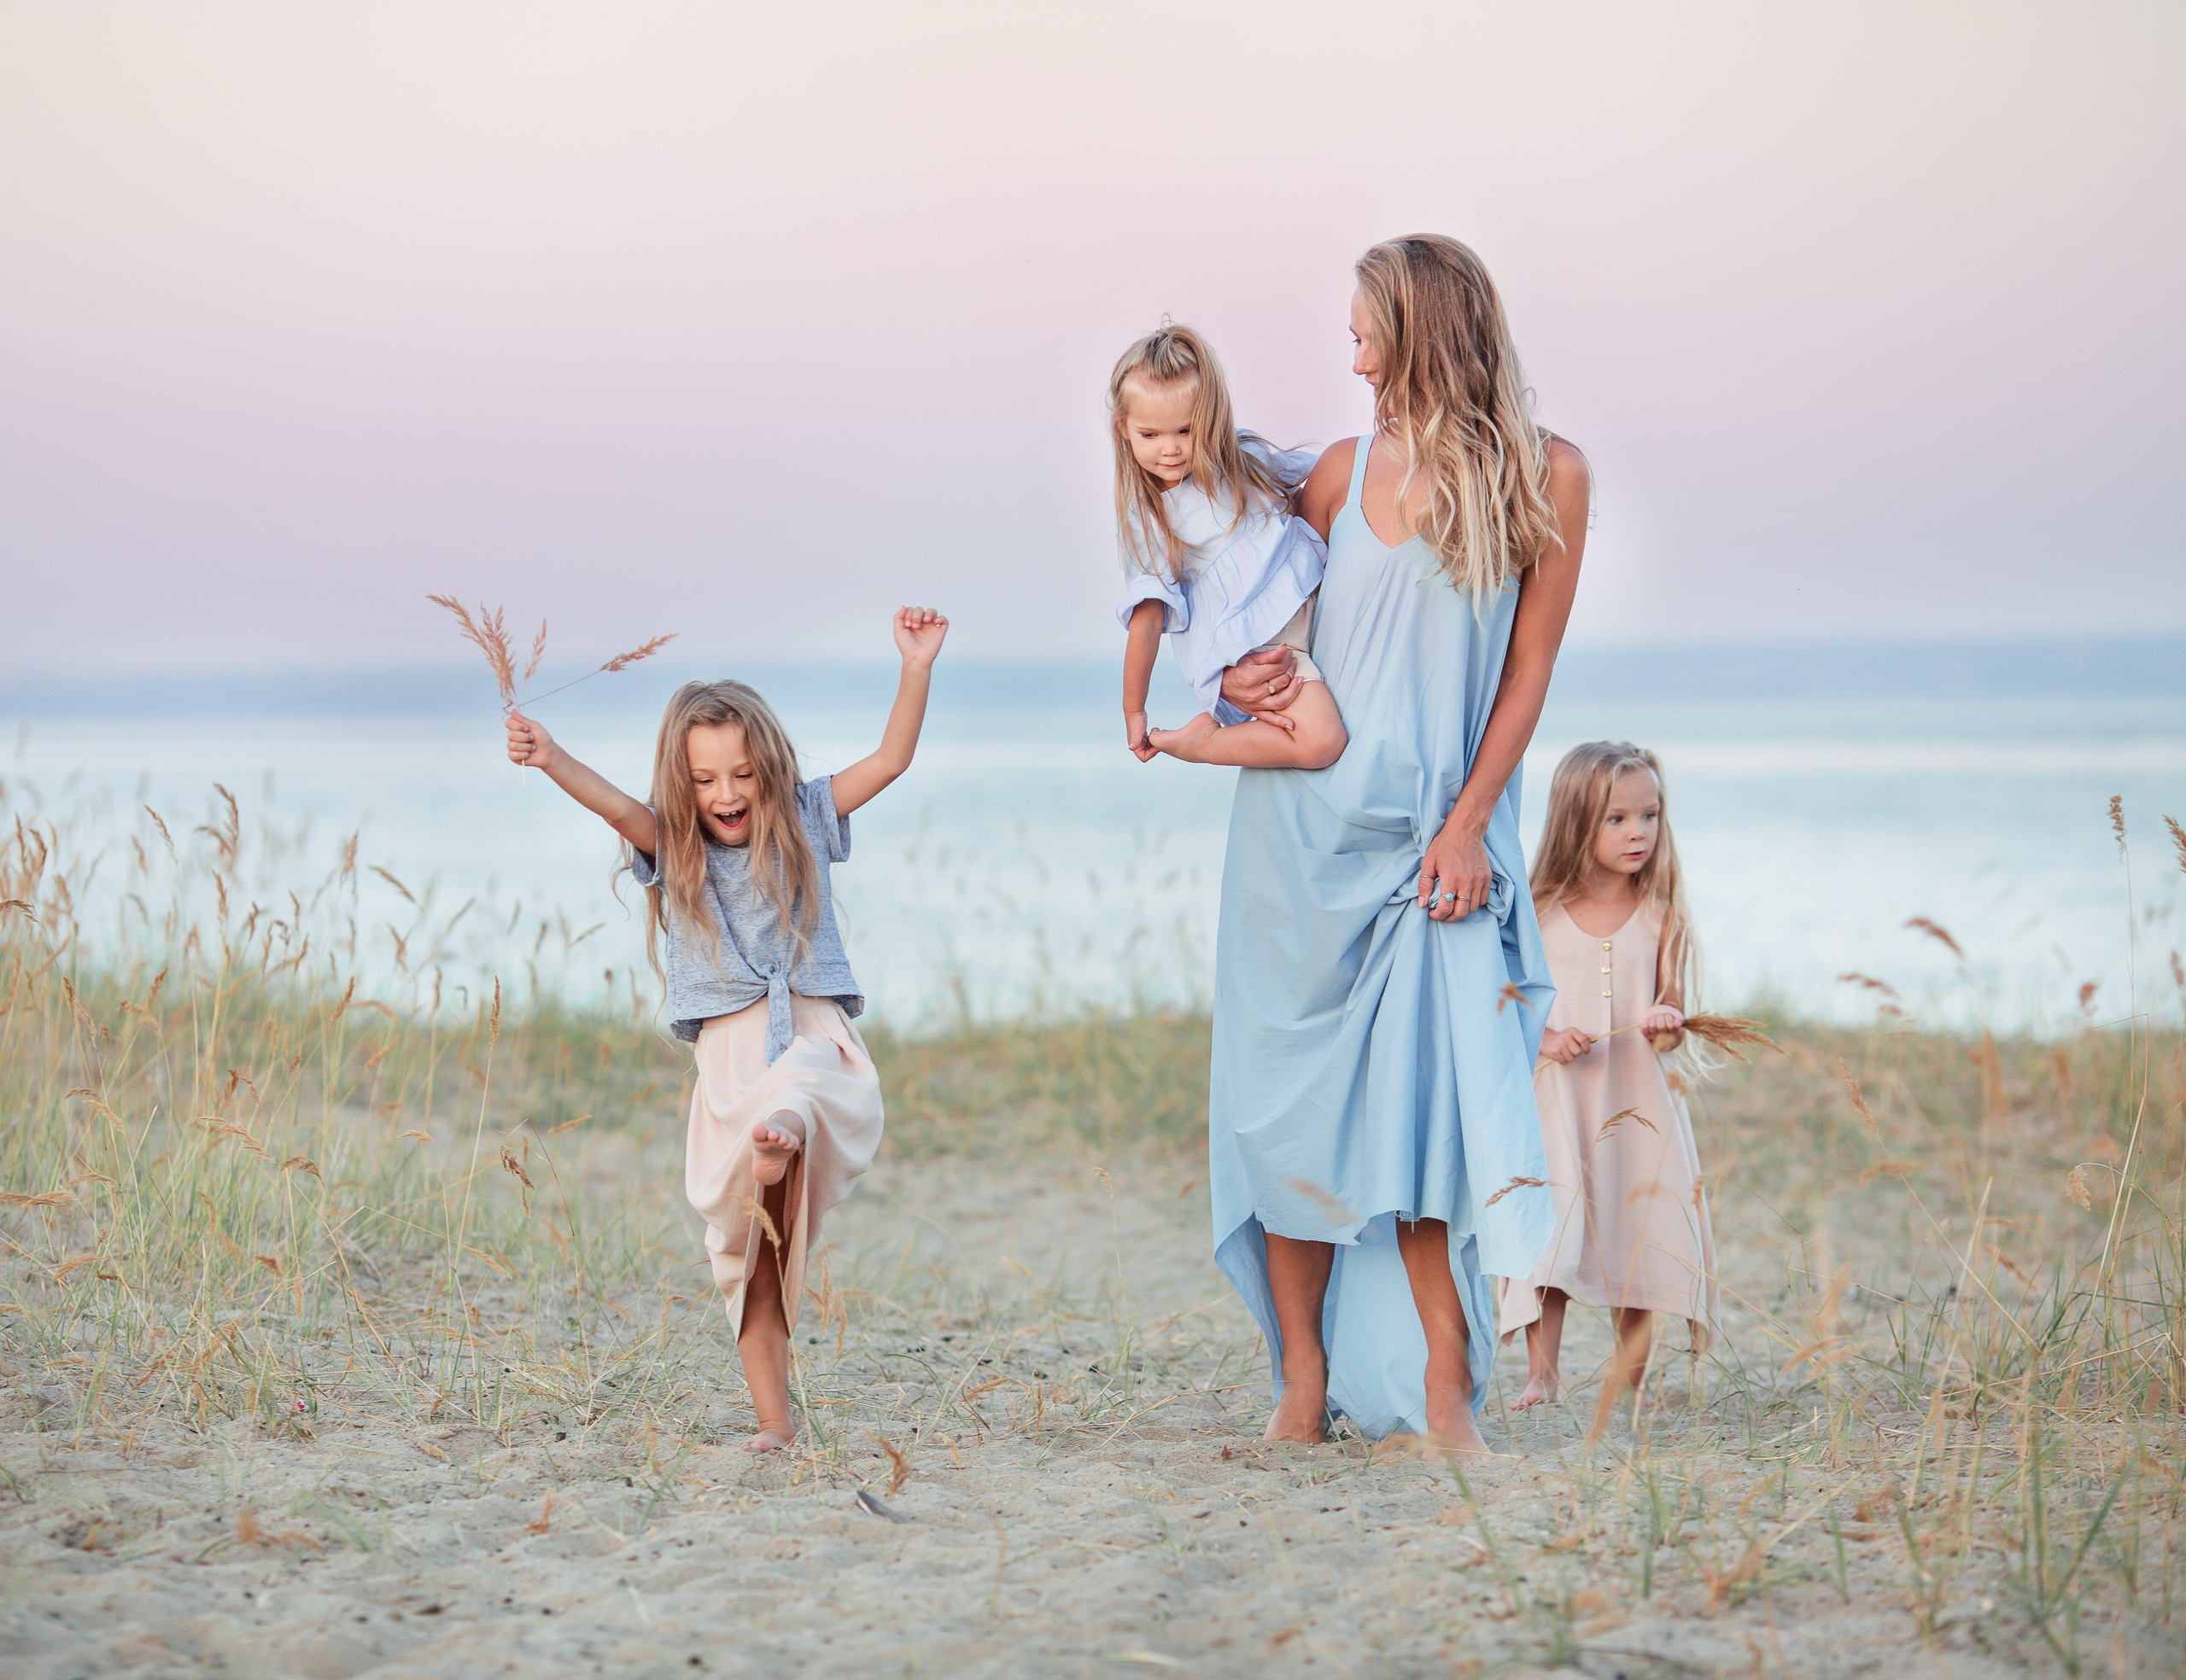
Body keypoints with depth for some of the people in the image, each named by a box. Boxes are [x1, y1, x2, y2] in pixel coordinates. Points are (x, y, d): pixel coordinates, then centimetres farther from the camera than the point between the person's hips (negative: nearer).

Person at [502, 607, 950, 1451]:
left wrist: (917, 667, -5)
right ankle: (774, 1419, 6)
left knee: (792, 1100, -40)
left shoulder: (801, 823, 11)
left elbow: (890, 759, 7)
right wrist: (552, 762, -31)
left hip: (815, 1038, -1)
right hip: (729, 1057, 1)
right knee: (745, 1249, -1)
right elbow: (614, 804, -11)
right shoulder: (672, 848, 8)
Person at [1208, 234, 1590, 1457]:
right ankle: (1305, 1379, 9)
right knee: (1292, 1092, 2)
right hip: (1305, 815, 3)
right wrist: (1239, 674, -5)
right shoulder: (1347, 472, 6)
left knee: (1425, 1096, -11)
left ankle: (1445, 1385, -4)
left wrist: (1468, 823, -8)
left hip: (1436, 828, -3)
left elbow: (1528, 670, -1)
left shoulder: (1545, 475, -1)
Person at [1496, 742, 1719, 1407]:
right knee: (1547, 1230, -8)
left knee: (1639, 1232, 3)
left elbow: (1674, 1003, 2)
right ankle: (1541, 1373, -3)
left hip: (1637, 1099, 1)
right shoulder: (1539, 914, -1)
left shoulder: (1661, 914, 2)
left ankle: (1633, 1377, 14)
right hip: (1556, 1097, -1)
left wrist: (1667, 1024, -21)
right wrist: (1547, 1039, -16)